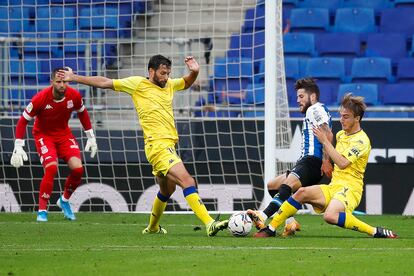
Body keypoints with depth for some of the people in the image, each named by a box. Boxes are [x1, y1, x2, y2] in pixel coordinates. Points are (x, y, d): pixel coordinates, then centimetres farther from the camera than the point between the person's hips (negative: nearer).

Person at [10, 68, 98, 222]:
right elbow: (23, 121, -15)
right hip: (43, 135, -4)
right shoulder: (40, 98, -25)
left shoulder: (74, 96, -15)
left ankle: (64, 200, 15)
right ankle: (42, 211, -14)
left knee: (78, 169, -13)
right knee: (51, 168, -26)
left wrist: (91, 137, 10)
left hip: (64, 134, 4)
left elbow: (82, 113, 7)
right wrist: (18, 147, -19)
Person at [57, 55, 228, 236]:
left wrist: (194, 71, 14)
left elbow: (186, 83, 37)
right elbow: (104, 83, 5)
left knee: (167, 190, 25)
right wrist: (75, 78, 8)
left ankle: (153, 227, 46)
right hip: (157, 145, -9)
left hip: (169, 145, 9)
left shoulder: (169, 85, 17)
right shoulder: (138, 84, -1)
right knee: (187, 181, -21)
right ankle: (210, 224, -30)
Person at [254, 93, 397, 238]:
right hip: (333, 187, 8)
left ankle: (375, 232, -24)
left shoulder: (362, 140, -10)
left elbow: (342, 163, -21)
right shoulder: (341, 134, 16)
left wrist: (325, 141, -16)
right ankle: (270, 229, -10)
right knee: (302, 192, -14)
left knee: (330, 216, -35)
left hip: (350, 188, -8)